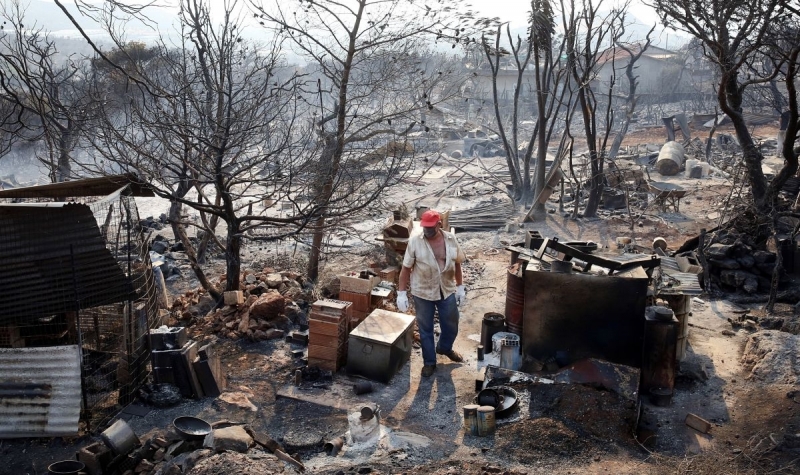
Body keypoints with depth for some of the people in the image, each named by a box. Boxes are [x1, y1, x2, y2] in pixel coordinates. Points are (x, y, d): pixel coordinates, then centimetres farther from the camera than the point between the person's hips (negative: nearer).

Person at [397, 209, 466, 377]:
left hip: (447, 291, 3)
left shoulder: (451, 239, -7)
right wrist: (401, 293, -12)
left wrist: (460, 287, 5)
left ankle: (444, 348, 48)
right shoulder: (414, 241, -15)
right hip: (422, 293, -3)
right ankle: (429, 362, 29)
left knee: (451, 325, 18)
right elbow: (406, 268, -10)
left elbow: (457, 264, 5)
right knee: (425, 329, 10)